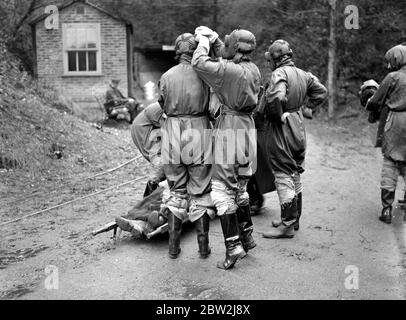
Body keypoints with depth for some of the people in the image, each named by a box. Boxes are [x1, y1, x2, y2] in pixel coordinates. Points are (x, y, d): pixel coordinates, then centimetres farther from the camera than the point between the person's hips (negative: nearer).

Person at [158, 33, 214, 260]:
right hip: (198, 132, -2)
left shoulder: (167, 76, 0)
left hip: (173, 135, 2)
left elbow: (163, 105, 6)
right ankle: (204, 246, 16)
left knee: (177, 192, 14)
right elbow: (213, 108, -2)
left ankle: (174, 246, 17)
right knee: (200, 193, 9)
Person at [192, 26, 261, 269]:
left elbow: (199, 63, -12)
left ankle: (234, 247, -3)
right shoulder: (253, 69, 9)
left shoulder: (229, 70, -16)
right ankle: (247, 237, 28)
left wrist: (204, 42, 4)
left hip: (230, 128, -8)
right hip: (248, 128, 8)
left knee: (223, 190, -3)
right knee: (239, 188, 19)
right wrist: (214, 40, 20)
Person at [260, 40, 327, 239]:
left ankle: (287, 225, 1)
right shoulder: (303, 74, 12)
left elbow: (277, 97, -33)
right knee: (295, 175, 17)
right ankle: (294, 219, 28)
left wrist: (277, 115, -17)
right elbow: (322, 91, 20)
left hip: (283, 128, -9)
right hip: (298, 127, 9)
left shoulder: (280, 73, -15)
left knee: (283, 177, -4)